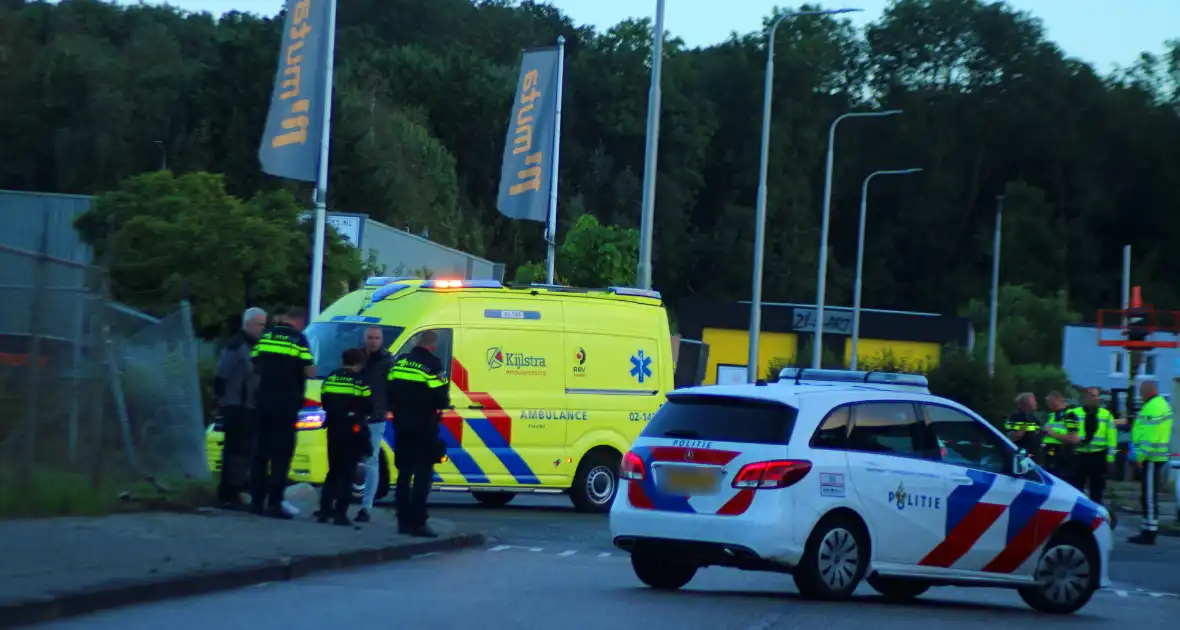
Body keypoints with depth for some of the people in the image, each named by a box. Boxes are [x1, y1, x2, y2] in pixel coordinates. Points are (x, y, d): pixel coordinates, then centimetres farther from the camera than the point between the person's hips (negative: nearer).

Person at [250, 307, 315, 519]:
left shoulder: (267, 335, 9)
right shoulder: (298, 339, -7)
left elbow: (256, 366, 14)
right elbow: (309, 372, -12)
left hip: (264, 399, 5)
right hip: (286, 403, -5)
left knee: (261, 451, 12)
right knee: (281, 453, -3)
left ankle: (257, 501, 11)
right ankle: (274, 503, -9)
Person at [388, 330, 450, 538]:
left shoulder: (400, 362, 7)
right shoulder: (432, 365, -13)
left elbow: (390, 392, 8)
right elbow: (441, 398, -15)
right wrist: (443, 404, 6)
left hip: (402, 424, 6)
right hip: (424, 425, -6)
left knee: (404, 473, 13)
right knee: (423, 474, -4)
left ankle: (404, 521, 14)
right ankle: (417, 522, -10)